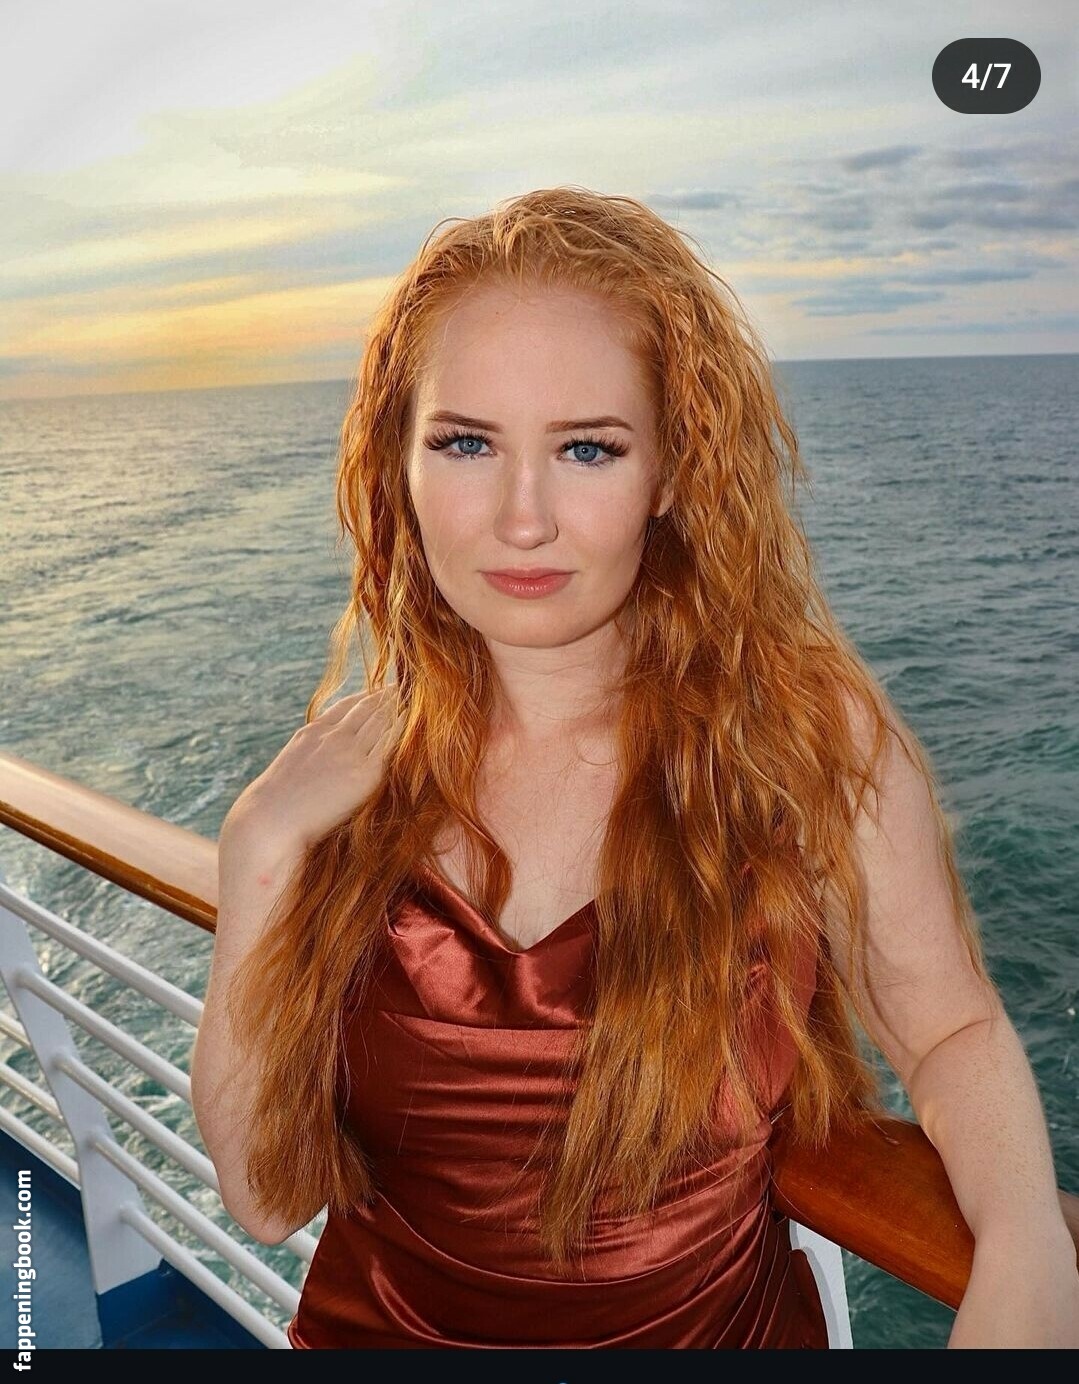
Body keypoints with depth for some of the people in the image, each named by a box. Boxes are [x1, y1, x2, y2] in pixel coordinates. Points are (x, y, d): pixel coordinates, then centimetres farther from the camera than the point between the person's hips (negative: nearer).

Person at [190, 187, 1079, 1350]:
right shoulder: (343, 769, -10)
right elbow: (268, 1197, -8)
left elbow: (953, 1031, -3)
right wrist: (259, 866, -18)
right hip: (378, 1327, 1)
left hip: (717, 1329, 1)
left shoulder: (809, 733, -16)